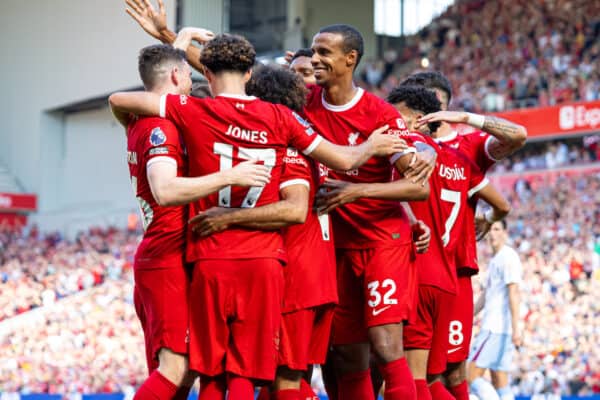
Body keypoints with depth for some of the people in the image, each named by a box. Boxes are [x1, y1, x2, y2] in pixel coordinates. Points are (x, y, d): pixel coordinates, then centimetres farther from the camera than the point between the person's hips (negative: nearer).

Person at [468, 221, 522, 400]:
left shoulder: (508, 257, -8)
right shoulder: (494, 260, 20)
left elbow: (513, 293, -17)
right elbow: (486, 295, 27)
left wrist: (515, 328, -23)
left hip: (496, 329, -10)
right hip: (493, 326, 10)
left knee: (472, 376, -12)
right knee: (500, 383, 5)